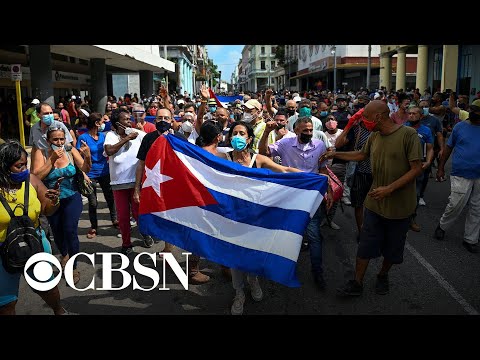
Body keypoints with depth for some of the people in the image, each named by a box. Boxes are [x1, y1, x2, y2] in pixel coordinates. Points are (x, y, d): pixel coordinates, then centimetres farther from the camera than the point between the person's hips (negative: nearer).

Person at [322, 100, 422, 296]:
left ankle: (383, 276, 39)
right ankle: (357, 283, 17)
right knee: (366, 244, 6)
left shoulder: (408, 134, -16)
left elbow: (416, 168, -18)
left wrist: (390, 188, -24)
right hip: (375, 202, 4)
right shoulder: (374, 136, 2)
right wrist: (336, 154, 18)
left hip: (400, 205, -4)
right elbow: (362, 155, 21)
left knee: (392, 247, 14)